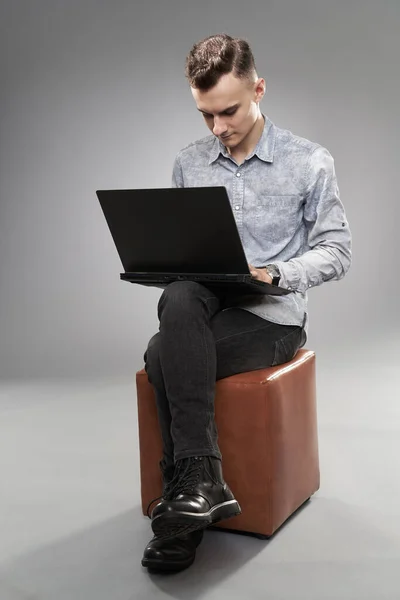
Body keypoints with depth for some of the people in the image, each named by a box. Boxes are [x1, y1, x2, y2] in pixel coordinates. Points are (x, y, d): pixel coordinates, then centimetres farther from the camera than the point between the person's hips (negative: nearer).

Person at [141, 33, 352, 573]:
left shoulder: (310, 163, 0)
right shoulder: (188, 164, 12)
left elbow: (336, 251, -1)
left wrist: (274, 274, -18)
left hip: (272, 314, -4)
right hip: (202, 305, 4)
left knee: (163, 356, -28)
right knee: (180, 299, -33)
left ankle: (186, 491, -13)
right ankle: (200, 477, -31)